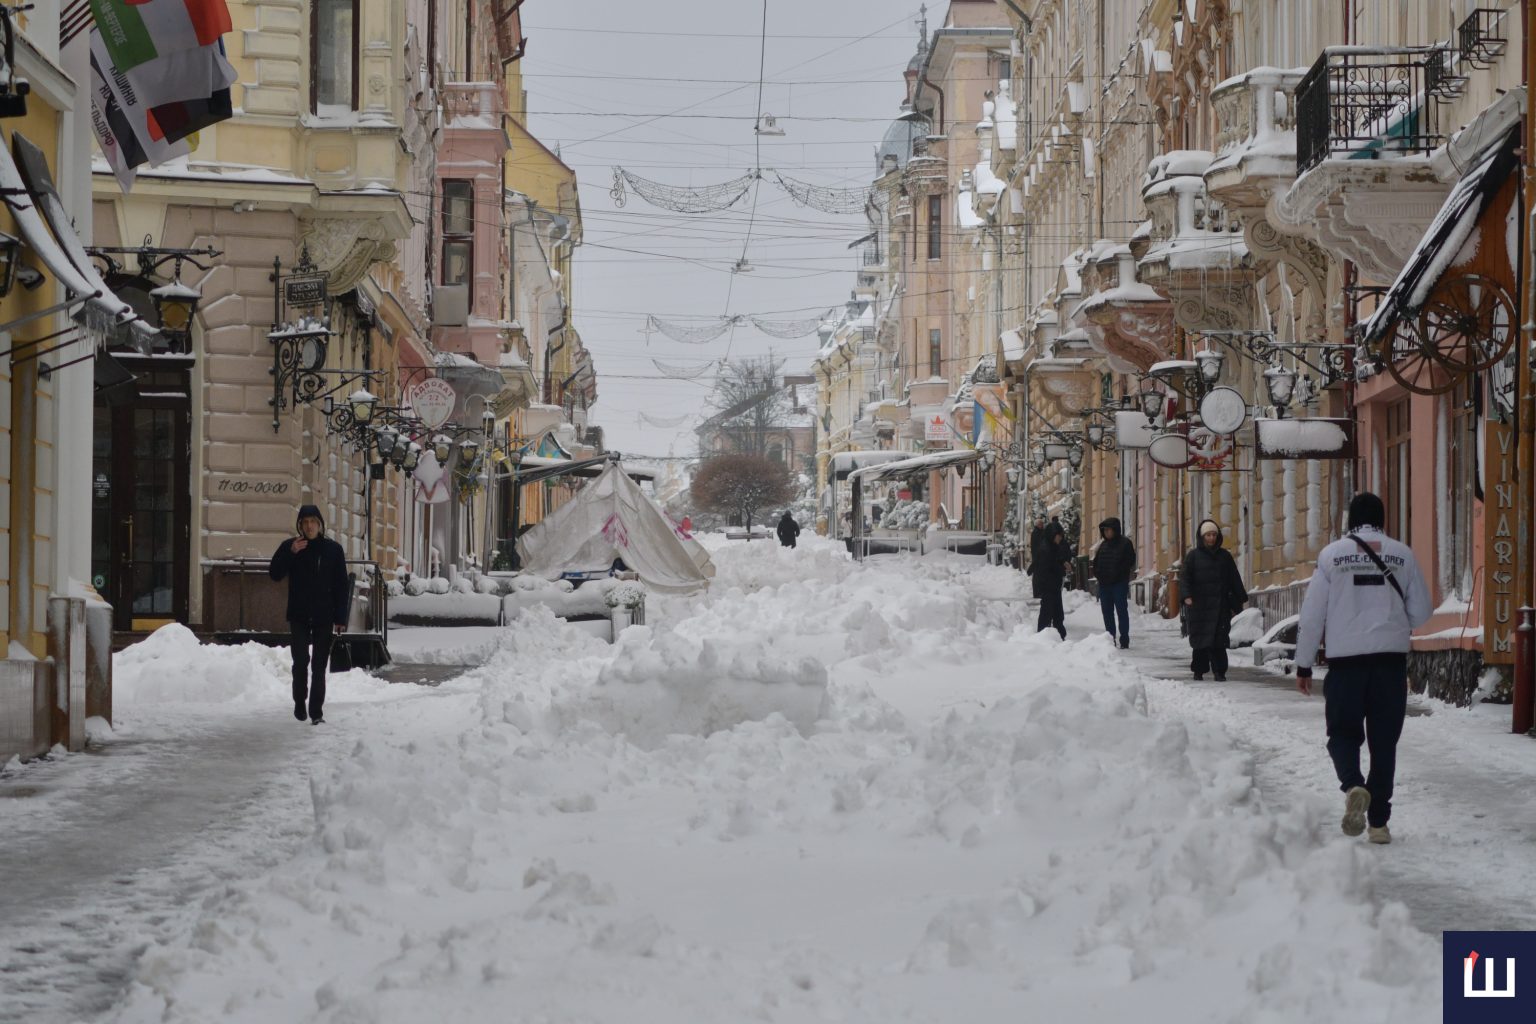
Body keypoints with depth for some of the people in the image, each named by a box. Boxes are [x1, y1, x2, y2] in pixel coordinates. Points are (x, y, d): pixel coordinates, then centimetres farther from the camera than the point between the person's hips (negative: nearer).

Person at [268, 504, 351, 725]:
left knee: (319, 665, 1)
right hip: (299, 616, 0)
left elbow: (342, 586, 2)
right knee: (301, 661, -8)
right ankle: (299, 702, 12)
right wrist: (291, 553, -18)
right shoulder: (289, 546, 2)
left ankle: (316, 711, 3)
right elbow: (275, 574, -5)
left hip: (323, 616, 0)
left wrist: (340, 618, -3)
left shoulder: (333, 549, 2)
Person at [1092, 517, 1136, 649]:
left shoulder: (1125, 543, -3)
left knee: (1121, 611, -4)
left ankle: (1124, 640, -2)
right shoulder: (1103, 544, 14)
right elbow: (1096, 562, 19)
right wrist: (1097, 574, 3)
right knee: (1107, 612, 8)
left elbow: (1130, 562, -7)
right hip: (1104, 584, 6)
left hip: (1119, 583, -6)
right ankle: (1110, 639, 14)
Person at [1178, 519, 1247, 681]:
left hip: (1220, 605, 1)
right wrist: (1187, 595, -19)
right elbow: (1184, 576, -3)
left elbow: (1234, 580, 15)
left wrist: (1239, 601, 12)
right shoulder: (1193, 556, 4)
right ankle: (1199, 670, 14)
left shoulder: (1224, 556, 11)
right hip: (1199, 605, -1)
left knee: (1219, 639, -8)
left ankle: (1219, 671, -10)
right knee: (1200, 638, 2)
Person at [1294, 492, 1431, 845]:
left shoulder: (1332, 555, -2)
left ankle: (1353, 786, -20)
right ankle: (1379, 821, 8)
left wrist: (1304, 665, 8)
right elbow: (1421, 612, 6)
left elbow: (1312, 615, -1)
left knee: (1343, 733, 10)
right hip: (1391, 660, 1)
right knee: (1384, 741, 9)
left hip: (1345, 660, -1)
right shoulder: (1402, 554, 2)